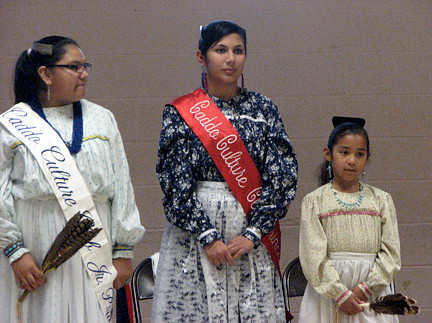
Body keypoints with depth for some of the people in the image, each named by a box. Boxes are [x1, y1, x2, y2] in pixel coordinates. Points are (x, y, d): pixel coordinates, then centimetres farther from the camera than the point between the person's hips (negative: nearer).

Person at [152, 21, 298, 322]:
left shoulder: (263, 108, 8)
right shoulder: (181, 112, 1)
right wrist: (207, 236, -13)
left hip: (252, 238, 2)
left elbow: (283, 177, 1)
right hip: (194, 234, -2)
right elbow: (175, 183, -5)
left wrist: (252, 233, -8)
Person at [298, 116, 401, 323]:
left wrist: (366, 288, -10)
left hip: (372, 295, 1)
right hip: (327, 292, -1)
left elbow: (390, 253, 2)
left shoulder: (381, 200, 8)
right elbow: (314, 255, -6)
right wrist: (340, 294, -14)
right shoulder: (314, 201, 2)